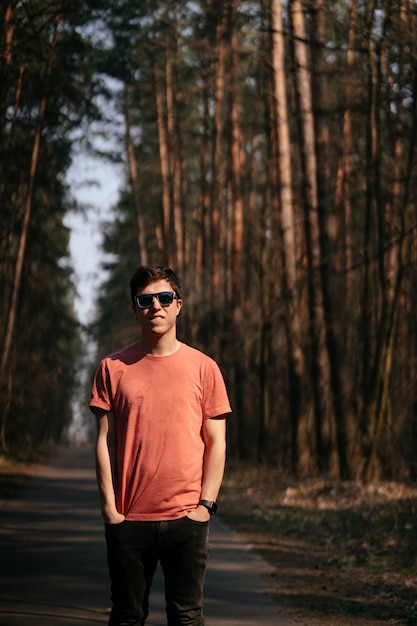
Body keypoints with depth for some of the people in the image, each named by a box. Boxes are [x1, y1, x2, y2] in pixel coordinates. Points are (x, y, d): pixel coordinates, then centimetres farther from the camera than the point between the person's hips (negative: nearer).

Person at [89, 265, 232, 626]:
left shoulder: (203, 368, 5)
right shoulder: (114, 368, 5)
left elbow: (216, 443, 4)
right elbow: (105, 441, 4)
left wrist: (205, 504, -5)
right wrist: (109, 506, -3)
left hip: (187, 516, 0)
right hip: (129, 518, 1)